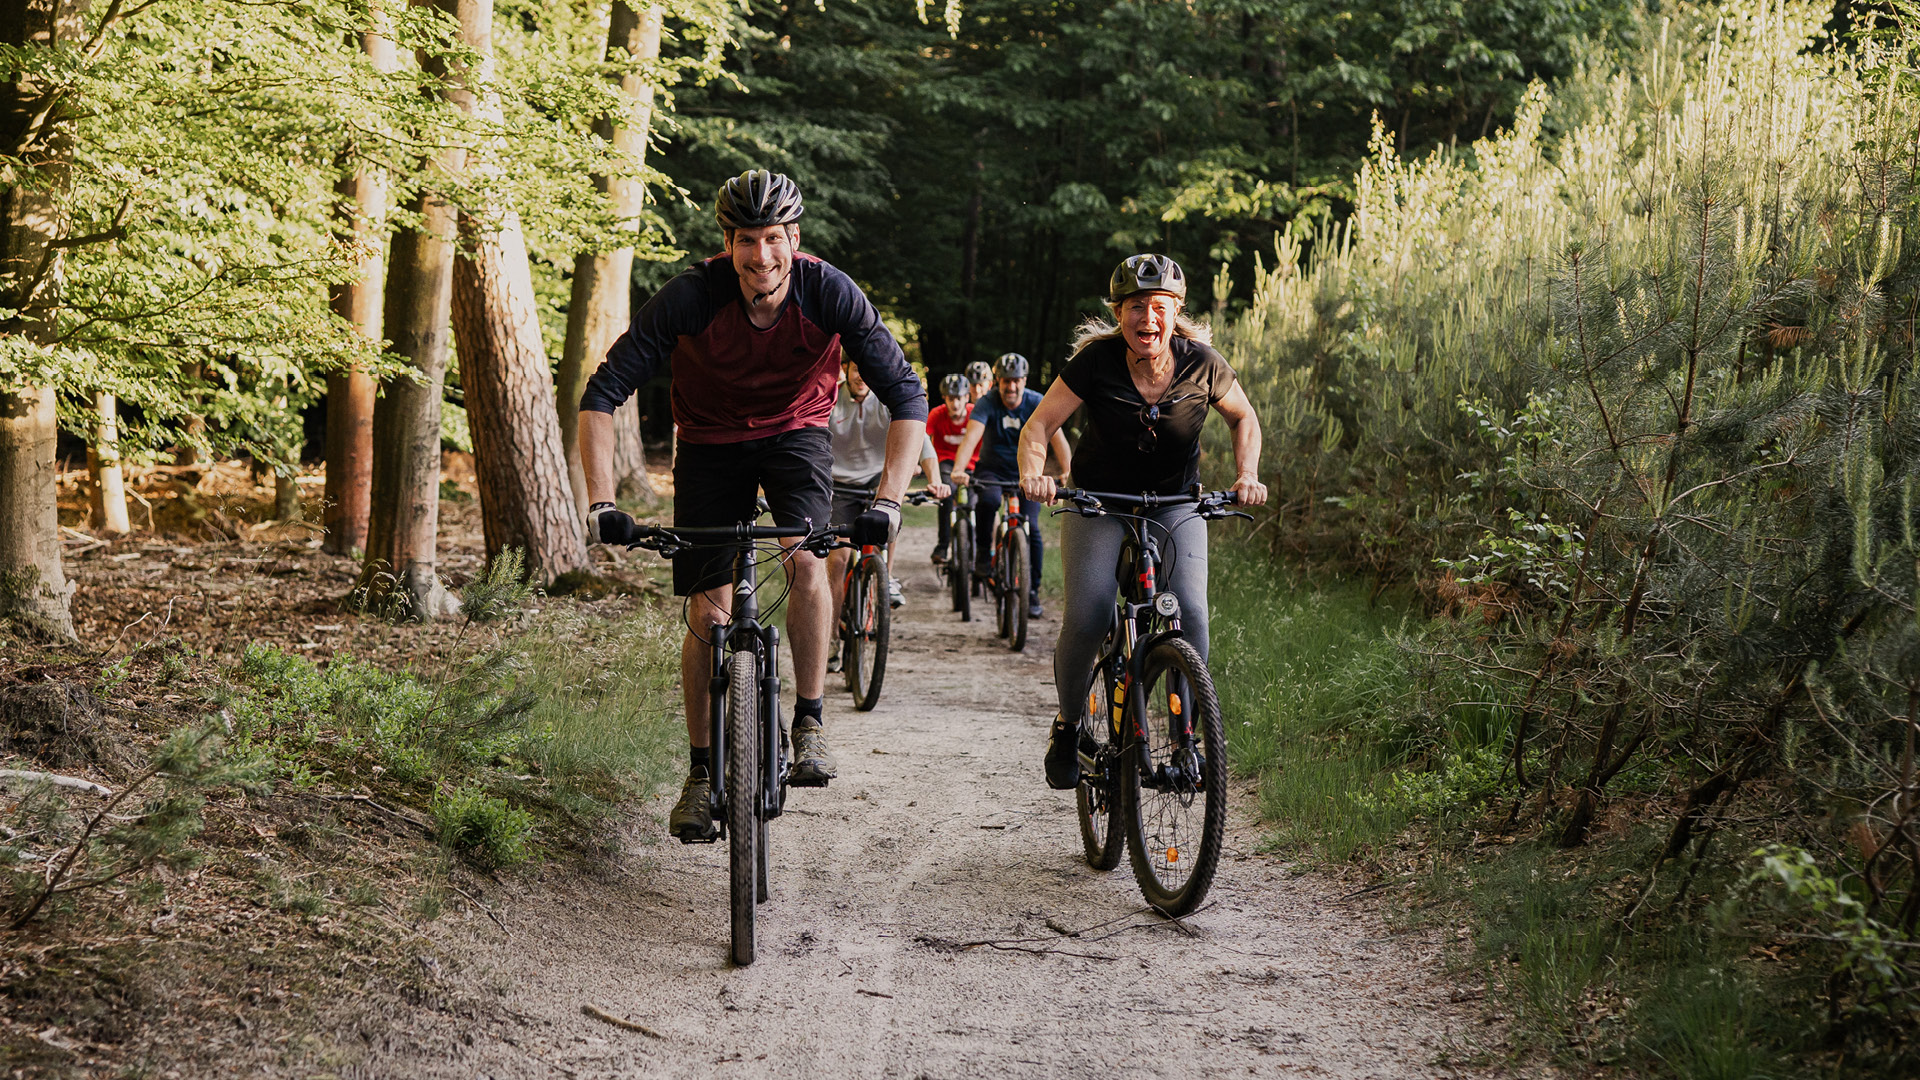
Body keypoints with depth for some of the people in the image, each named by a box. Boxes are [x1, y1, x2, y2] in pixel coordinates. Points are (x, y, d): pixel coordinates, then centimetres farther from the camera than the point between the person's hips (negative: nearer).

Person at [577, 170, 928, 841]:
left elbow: (907, 397, -23)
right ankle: (702, 772, 12)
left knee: (805, 557, -29)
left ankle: (809, 723, -13)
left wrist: (888, 500, -35)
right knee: (708, 612, -4)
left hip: (796, 433, 0)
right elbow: (602, 395, -25)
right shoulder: (691, 296, -28)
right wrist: (601, 503, -35)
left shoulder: (832, 294, -26)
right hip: (711, 442, 0)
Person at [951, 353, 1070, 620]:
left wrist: (1068, 472, -35)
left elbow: (1057, 438, -20)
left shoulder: (1037, 404, -12)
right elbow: (972, 436, -29)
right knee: (988, 500, -35)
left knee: (1032, 529, -12)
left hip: (1025, 474, 1)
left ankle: (1032, 592, 2)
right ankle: (983, 553, -12)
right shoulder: (987, 404, -15)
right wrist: (959, 469, -46)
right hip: (991, 470, -1)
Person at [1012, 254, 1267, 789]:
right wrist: (1032, 472, -37)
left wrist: (1247, 475, -13)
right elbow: (1039, 426, -17)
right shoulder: (1097, 360, -19)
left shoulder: (1202, 364, -15)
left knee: (1189, 613, -20)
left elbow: (1243, 418, 3)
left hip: (1175, 503, 1)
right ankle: (1068, 726, 5)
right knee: (1086, 619, -19)